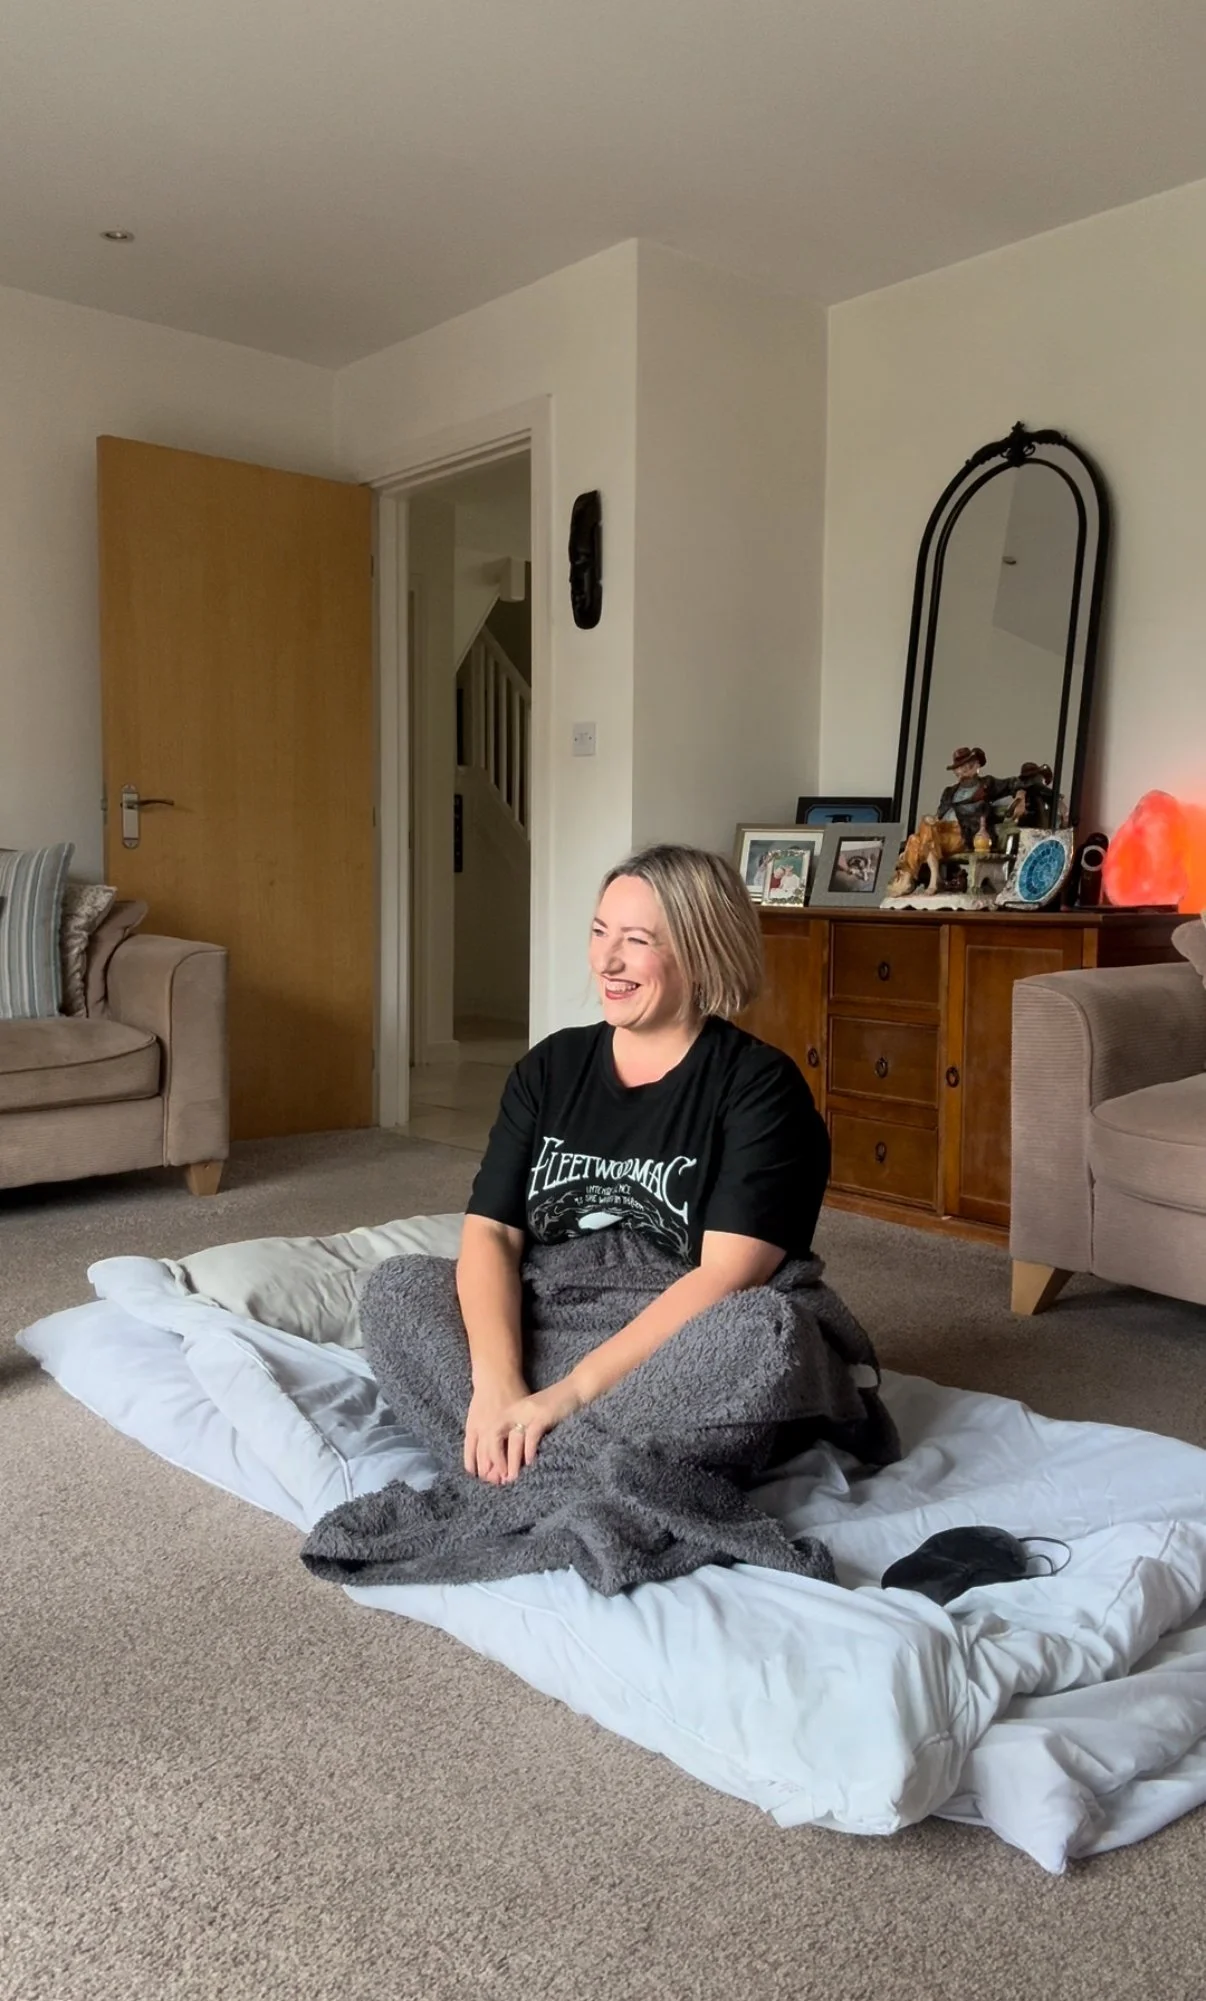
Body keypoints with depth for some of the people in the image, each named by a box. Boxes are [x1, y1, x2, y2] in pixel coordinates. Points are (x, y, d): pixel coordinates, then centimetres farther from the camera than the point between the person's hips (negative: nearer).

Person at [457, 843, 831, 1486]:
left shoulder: (760, 1085, -10)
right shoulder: (548, 1068, 5)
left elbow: (729, 1276, -21)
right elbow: (490, 1232, -5)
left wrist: (573, 1391, -28)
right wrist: (496, 1383, -24)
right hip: (551, 1339, 5)